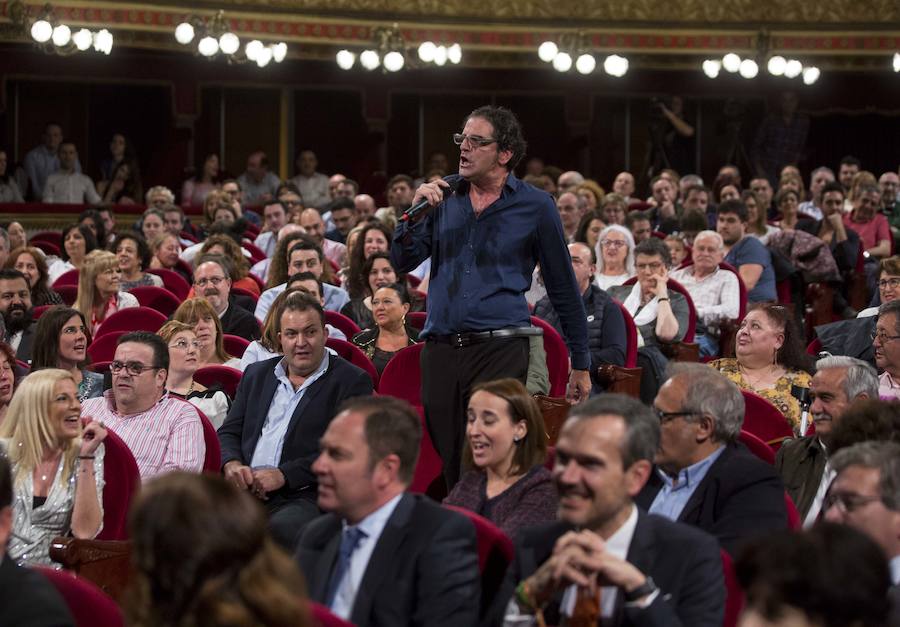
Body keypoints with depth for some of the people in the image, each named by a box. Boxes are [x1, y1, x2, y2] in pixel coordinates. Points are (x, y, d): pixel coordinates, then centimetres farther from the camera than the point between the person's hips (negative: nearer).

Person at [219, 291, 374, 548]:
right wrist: (231, 464, -2)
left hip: (306, 497, -4)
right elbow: (229, 432, 23)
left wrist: (283, 475, -14)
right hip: (245, 491, 4)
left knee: (280, 529, -38)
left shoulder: (352, 381, 5)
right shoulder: (256, 374, 24)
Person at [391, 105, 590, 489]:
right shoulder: (444, 196, 11)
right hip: (439, 351, 4)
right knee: (447, 465, 8)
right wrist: (416, 211, -8)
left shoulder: (535, 207, 1)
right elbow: (402, 262, 9)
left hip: (500, 349, -4)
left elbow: (564, 289, 5)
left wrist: (580, 365, 6)